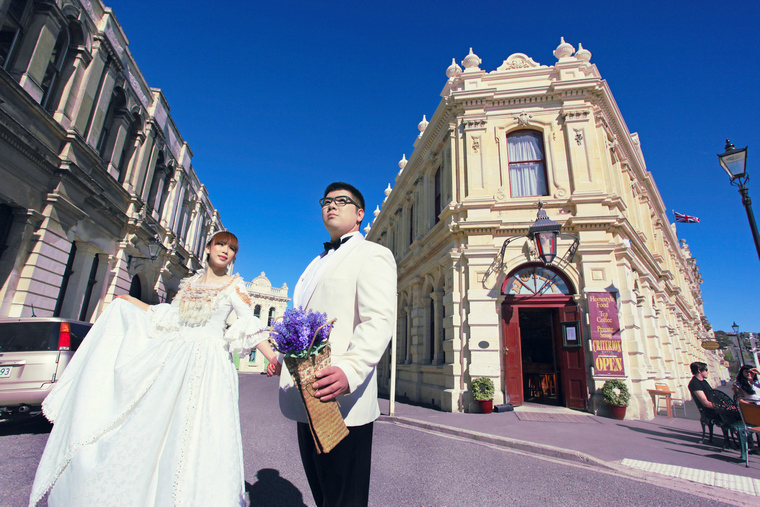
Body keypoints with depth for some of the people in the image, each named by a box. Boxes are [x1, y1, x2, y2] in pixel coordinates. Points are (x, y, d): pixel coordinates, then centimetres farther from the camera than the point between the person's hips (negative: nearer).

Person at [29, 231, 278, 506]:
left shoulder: (234, 286, -2)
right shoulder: (189, 283, 14)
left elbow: (250, 326, -11)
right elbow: (166, 316, 20)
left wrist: (273, 356, -24)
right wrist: (129, 302, 29)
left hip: (208, 365, -5)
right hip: (172, 358, 6)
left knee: (194, 432, -6)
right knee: (147, 423, 10)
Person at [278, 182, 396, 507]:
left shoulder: (372, 254, -5)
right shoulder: (318, 262, 23)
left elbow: (379, 320, -19)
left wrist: (350, 370, -34)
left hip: (341, 400, -8)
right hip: (308, 398, 9)